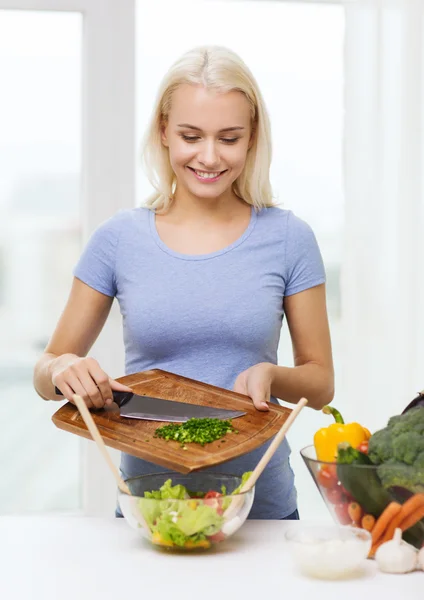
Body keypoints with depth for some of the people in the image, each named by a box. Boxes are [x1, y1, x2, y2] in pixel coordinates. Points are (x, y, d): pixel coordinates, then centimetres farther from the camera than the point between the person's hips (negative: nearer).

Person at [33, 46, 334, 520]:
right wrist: (65, 370, -16)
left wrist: (270, 375, -15)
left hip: (263, 509, -1)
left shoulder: (288, 238, -2)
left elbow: (321, 384, 5)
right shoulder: (119, 239, -1)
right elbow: (46, 374, 5)